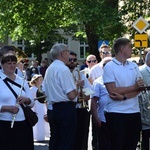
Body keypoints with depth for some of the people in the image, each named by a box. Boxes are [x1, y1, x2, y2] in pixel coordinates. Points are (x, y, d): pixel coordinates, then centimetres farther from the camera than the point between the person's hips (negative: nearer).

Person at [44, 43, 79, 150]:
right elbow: (71, 95, -20)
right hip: (66, 109, -9)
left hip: (55, 108, 9)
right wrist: (76, 86, 0)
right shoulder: (63, 69, -15)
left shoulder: (49, 69, 13)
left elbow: (47, 92, 22)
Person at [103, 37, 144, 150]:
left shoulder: (134, 66, 11)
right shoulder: (109, 67, -5)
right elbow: (112, 91, -15)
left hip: (134, 112, 5)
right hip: (116, 113, -5)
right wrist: (134, 87, -8)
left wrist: (123, 97, -15)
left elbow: (139, 88, 1)